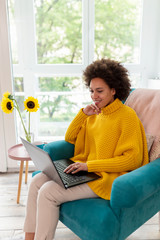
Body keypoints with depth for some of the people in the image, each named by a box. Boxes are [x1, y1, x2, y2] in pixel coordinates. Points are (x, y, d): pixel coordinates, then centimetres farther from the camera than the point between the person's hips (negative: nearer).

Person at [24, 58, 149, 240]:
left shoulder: (127, 116, -11)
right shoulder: (95, 113, 10)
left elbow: (133, 159, -17)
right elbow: (69, 138, 14)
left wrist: (90, 165, -22)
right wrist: (83, 114, -2)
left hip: (106, 177, -7)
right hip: (85, 169, 7)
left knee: (48, 192, -19)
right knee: (37, 181, -6)